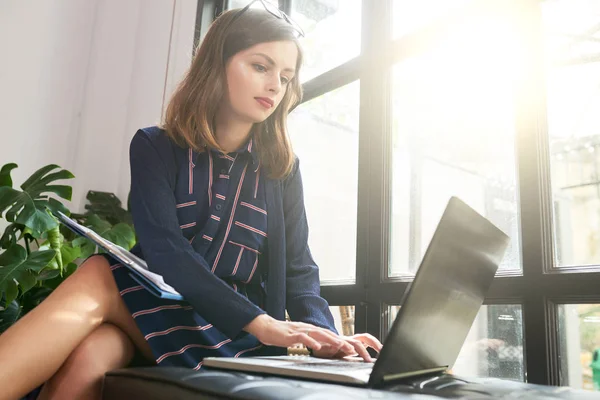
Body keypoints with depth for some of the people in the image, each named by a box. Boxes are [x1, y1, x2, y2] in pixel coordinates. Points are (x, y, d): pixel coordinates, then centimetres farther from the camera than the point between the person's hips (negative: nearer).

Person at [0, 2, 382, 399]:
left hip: (236, 337, 0)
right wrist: (260, 321, -27)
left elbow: (299, 269, 5)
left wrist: (323, 335, -18)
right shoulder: (154, 147, 1)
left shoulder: (283, 168, 7)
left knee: (97, 279, -27)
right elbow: (163, 249, -14)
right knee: (86, 357, -34)